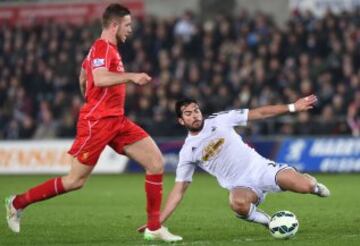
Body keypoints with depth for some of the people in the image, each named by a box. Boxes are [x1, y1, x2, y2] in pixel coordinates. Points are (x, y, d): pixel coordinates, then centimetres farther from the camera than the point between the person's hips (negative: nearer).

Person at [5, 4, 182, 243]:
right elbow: (99, 79, -31)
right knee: (75, 181, -5)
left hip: (117, 120, 9)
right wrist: (131, 76, -35)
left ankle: (154, 228, -1)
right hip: (97, 122, -9)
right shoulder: (102, 47, -13)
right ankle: (18, 202, 13)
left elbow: (83, 80, 30)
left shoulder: (109, 48, 17)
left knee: (156, 162, -3)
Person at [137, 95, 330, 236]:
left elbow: (259, 113, 5)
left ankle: (310, 182, 18)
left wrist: (293, 107, 0)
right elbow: (179, 190, 4)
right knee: (238, 204, -40)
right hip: (242, 186, -1)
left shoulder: (219, 120, 2)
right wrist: (158, 221, -5)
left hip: (260, 168, 1)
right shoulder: (187, 152, 3)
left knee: (304, 187, -21)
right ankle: (262, 219, -7)